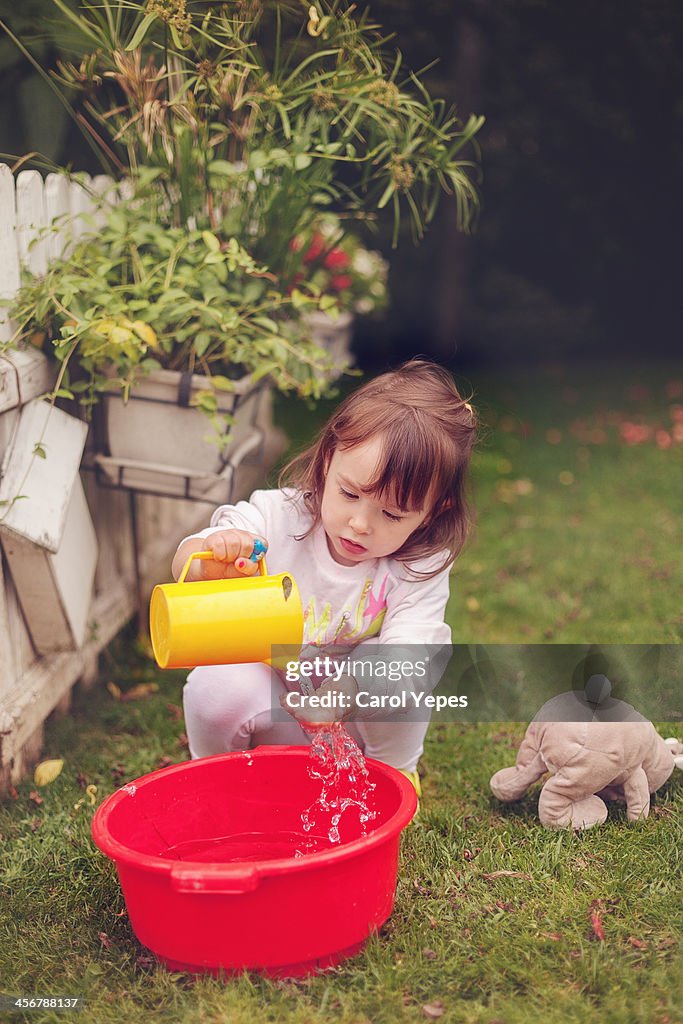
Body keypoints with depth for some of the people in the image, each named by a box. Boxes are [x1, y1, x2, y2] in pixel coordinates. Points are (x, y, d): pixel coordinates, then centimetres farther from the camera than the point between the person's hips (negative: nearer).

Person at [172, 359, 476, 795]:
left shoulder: (420, 568, -19)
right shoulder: (279, 516, -19)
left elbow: (405, 653, -31)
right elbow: (184, 567, -24)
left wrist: (347, 684, -53)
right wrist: (211, 556, -49)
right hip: (266, 698, 1)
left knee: (400, 681, -29)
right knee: (217, 686, -29)